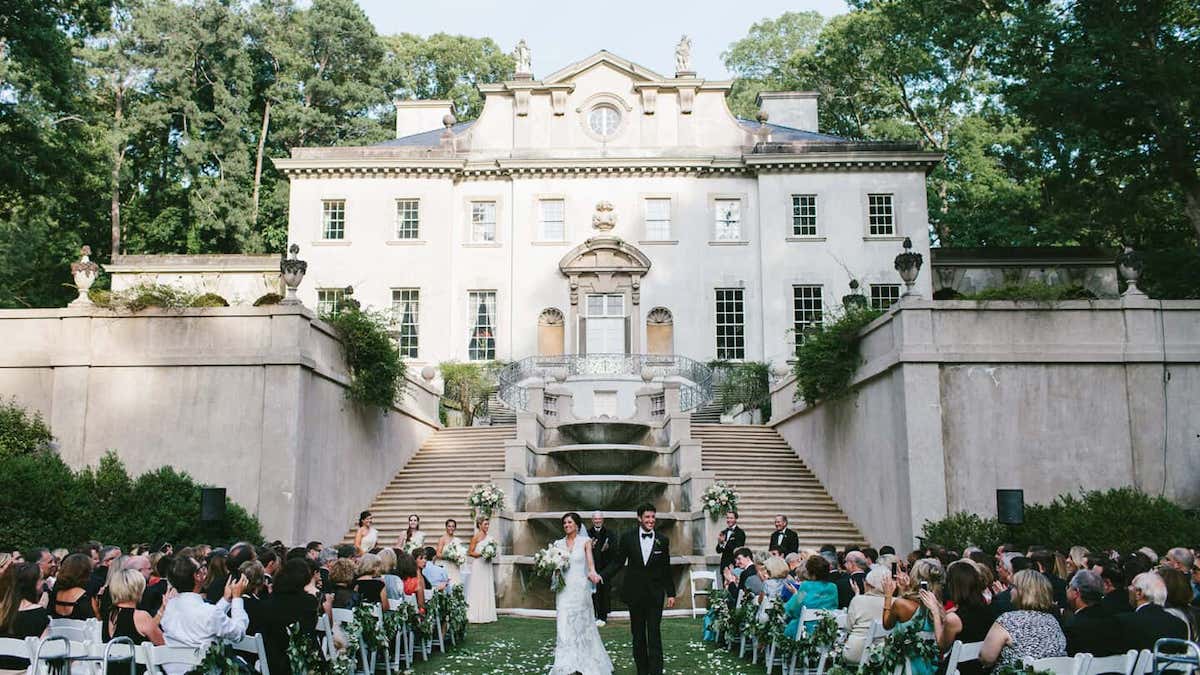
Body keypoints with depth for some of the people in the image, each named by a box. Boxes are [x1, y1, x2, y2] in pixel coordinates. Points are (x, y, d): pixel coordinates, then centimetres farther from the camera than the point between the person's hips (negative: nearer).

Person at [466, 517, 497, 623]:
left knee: (487, 590, 5)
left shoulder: (489, 537, 11)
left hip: (487, 565, 7)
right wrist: (481, 554, -19)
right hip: (478, 565, -6)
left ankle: (486, 616, 9)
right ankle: (476, 616, -1)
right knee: (478, 589, -5)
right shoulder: (476, 537, -7)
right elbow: (470, 552, -8)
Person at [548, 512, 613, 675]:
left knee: (582, 624, 5)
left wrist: (592, 572, -34)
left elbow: (590, 559, -14)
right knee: (564, 626, -4)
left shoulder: (585, 541, 1)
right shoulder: (558, 544, 9)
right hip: (564, 589, 2)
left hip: (580, 587, -2)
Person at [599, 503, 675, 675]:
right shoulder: (627, 538, -1)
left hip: (655, 594, -1)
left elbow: (666, 570, 7)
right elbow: (617, 562, 0)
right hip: (635, 594, 1)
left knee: (654, 634, -5)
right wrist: (602, 576, -14)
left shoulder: (663, 541, 2)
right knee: (638, 634, 10)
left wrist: (671, 593, 6)